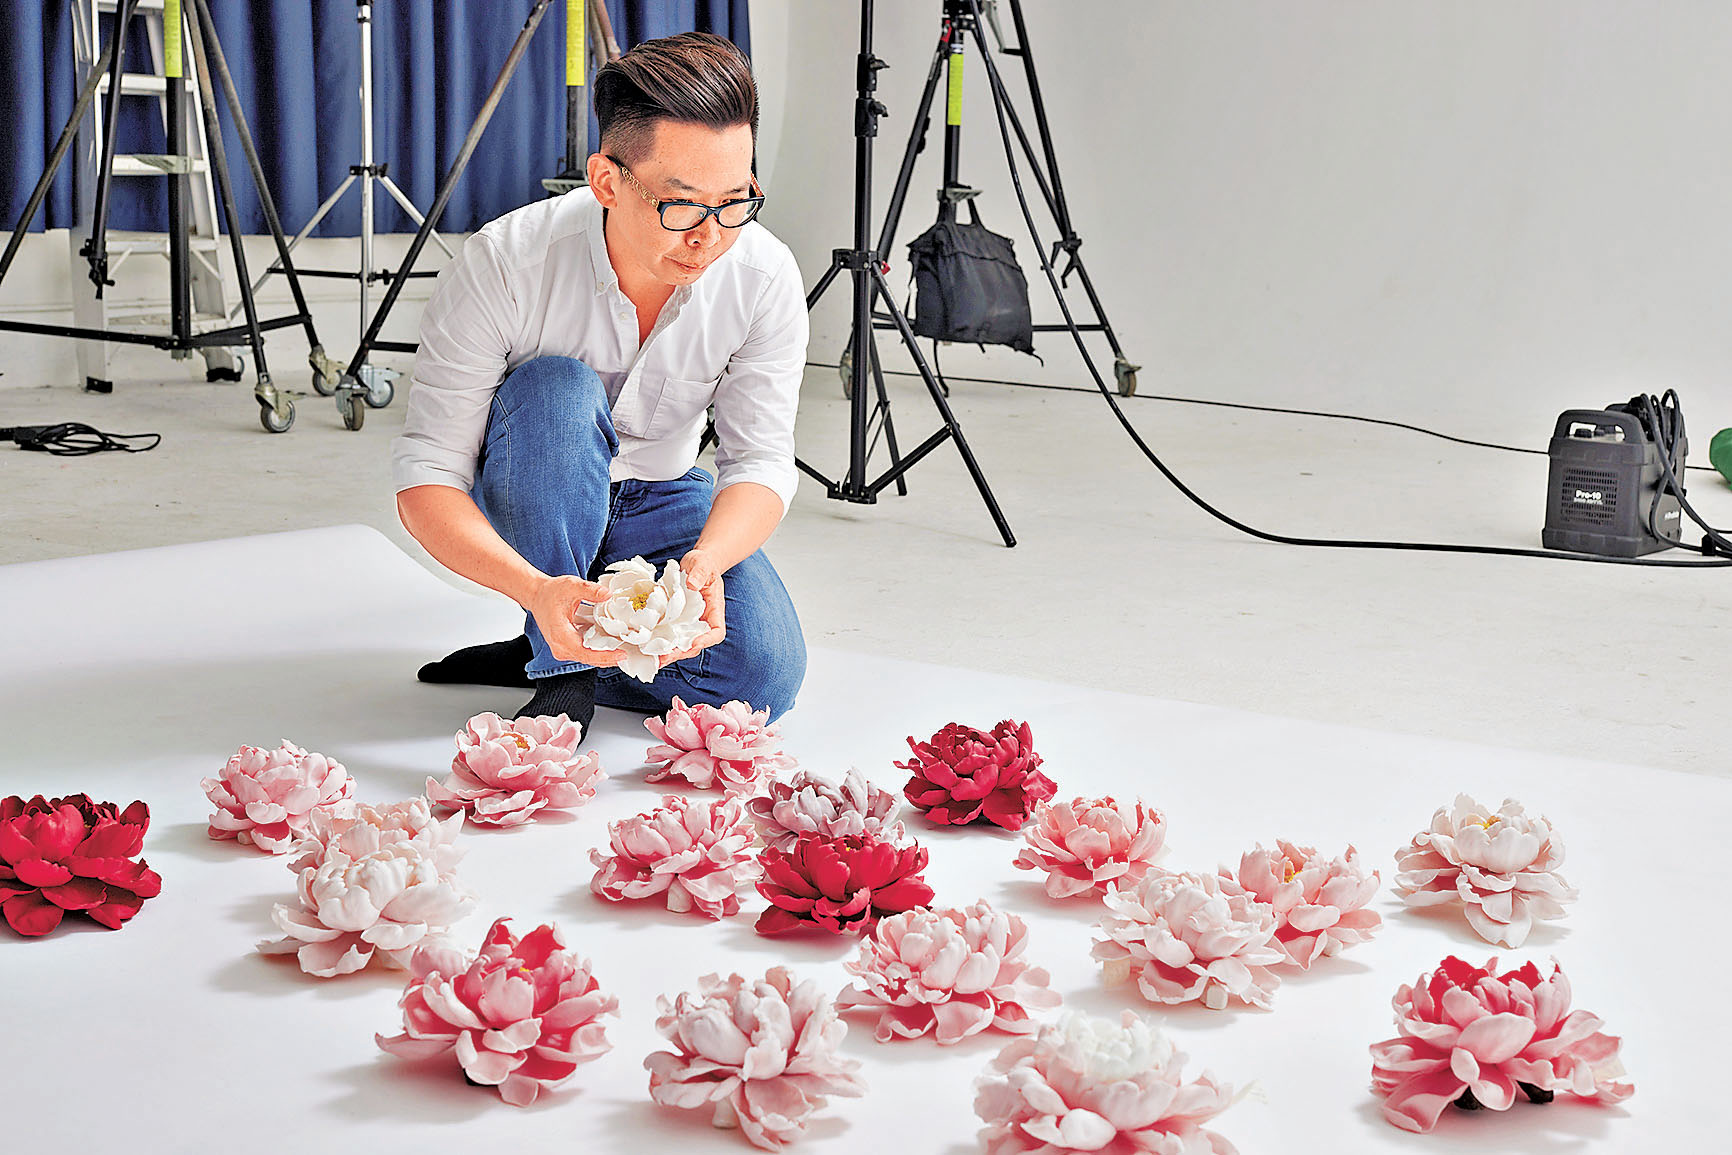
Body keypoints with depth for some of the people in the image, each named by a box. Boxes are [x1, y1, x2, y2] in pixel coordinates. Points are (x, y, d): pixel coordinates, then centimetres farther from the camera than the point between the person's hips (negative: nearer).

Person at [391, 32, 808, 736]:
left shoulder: (766, 279, -22)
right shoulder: (503, 265, -31)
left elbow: (760, 459, -20)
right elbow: (424, 477, -30)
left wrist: (705, 561, -44)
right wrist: (536, 588, -49)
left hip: (661, 500, 3)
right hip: (525, 504, -2)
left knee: (766, 674, -24)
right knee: (555, 387, -36)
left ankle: (536, 653, 1)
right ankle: (559, 663, -21)